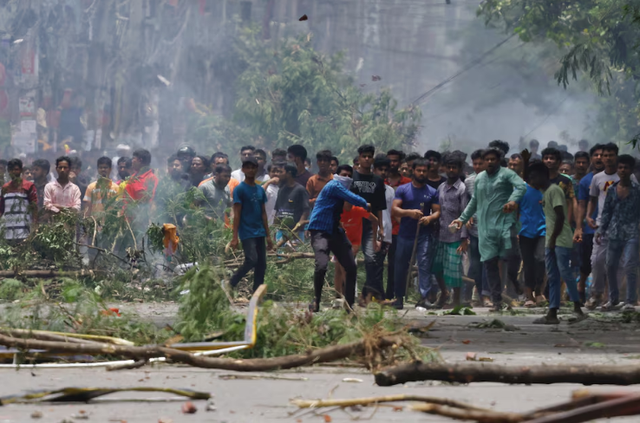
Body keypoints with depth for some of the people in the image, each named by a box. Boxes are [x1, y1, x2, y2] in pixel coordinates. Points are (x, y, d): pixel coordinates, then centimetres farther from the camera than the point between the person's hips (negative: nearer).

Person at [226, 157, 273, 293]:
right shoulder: (239, 189, -5)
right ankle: (230, 285, -8)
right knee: (251, 260, -21)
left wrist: (268, 235, 14)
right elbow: (236, 214, -8)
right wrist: (235, 237, -13)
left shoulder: (260, 190, 13)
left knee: (261, 264, 3)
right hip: (247, 233, -7)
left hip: (259, 233, 7)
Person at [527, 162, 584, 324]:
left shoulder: (554, 190, -12)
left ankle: (577, 307, -2)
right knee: (552, 278, 5)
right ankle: (552, 314, 3)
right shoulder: (545, 192, 17)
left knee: (565, 273, -10)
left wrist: (553, 238, -16)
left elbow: (561, 216, -18)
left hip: (561, 241, -9)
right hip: (551, 241, 9)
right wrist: (549, 241, 15)